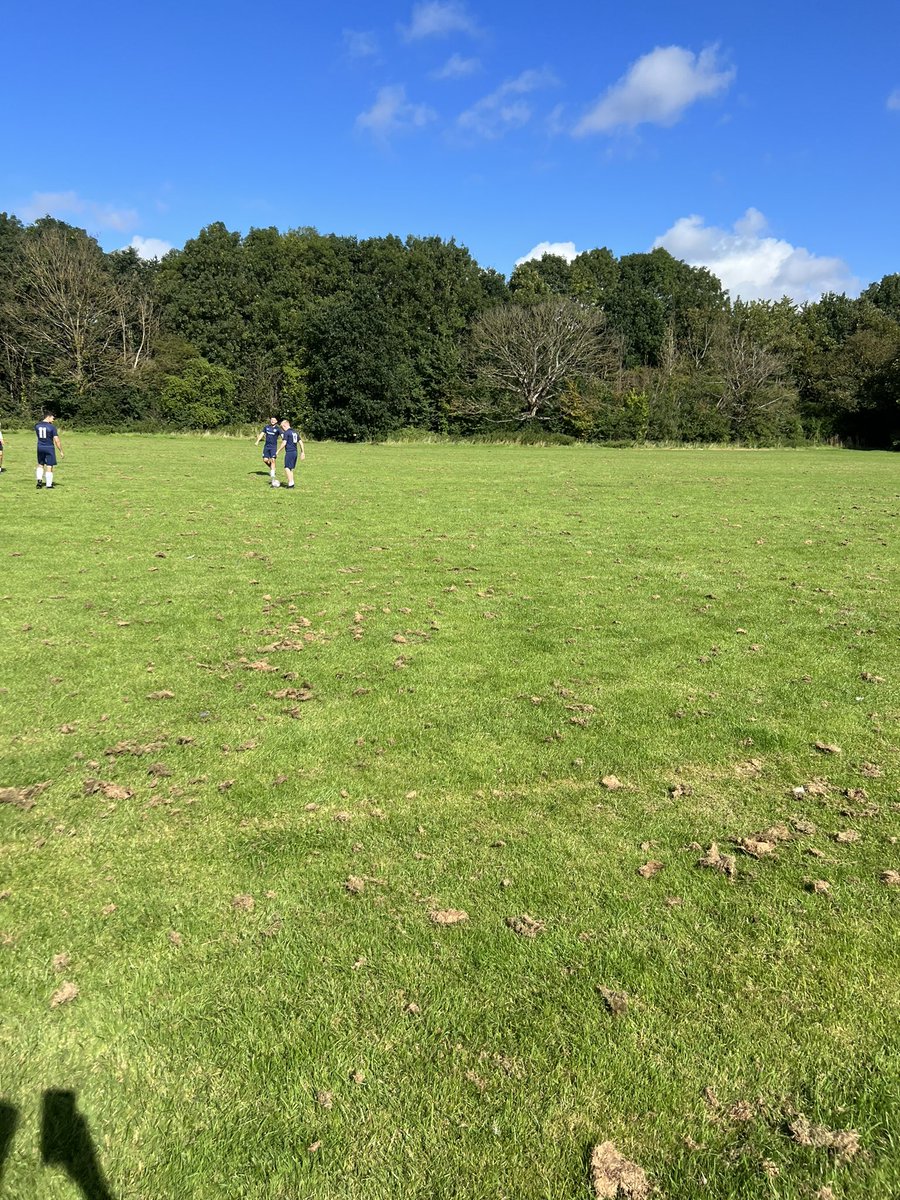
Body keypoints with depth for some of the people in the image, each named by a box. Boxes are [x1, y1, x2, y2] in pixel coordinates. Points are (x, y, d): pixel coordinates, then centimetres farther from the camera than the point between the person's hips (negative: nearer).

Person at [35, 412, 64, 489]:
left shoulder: (37, 425, 2)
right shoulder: (52, 427, -13)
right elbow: (56, 440, -15)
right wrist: (61, 451, -8)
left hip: (40, 447, 4)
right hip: (49, 448, -4)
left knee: (40, 465, 21)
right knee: (49, 467, 3)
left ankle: (39, 479, 3)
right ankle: (48, 484, 6)